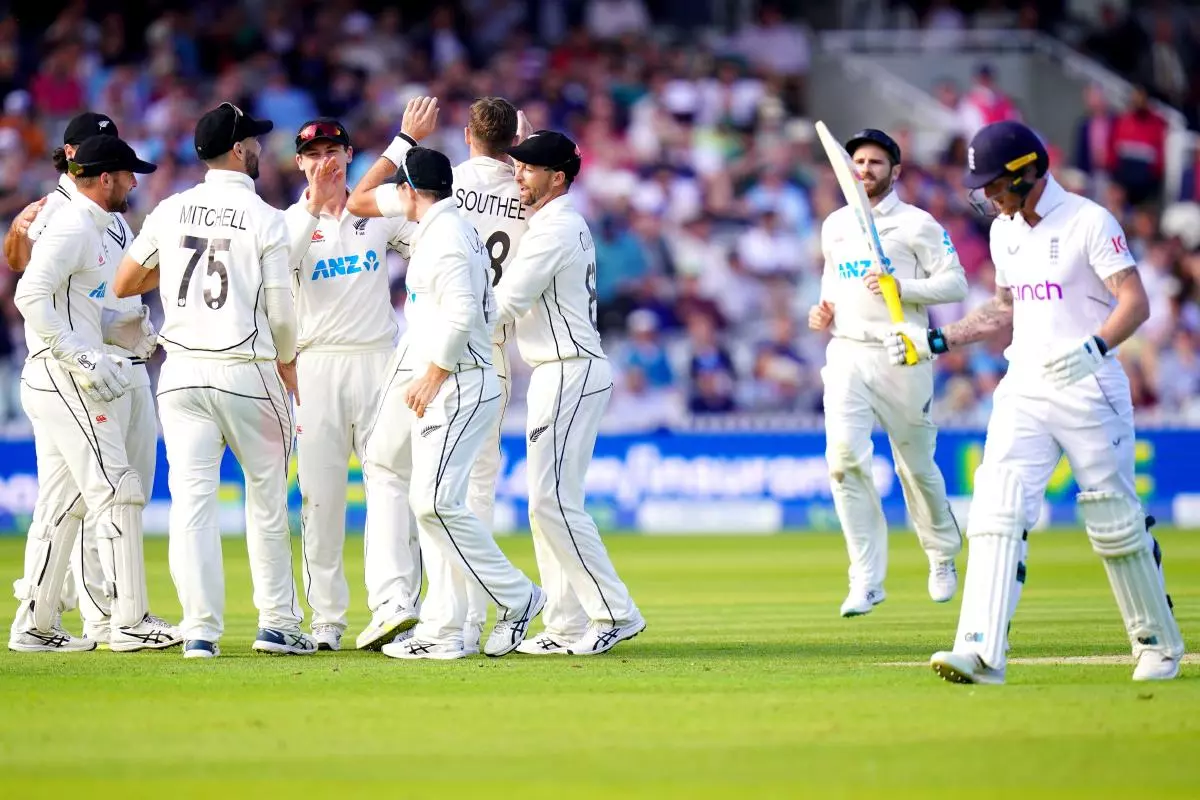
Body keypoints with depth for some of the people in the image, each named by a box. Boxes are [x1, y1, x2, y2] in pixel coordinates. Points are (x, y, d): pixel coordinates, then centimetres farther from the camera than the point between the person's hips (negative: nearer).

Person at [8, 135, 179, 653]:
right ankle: (129, 621, -14)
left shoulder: (93, 230, 19)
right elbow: (31, 295, -22)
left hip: (56, 381, 11)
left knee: (61, 503, 11)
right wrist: (82, 358, -24)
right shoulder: (73, 228, -12)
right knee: (116, 491, -12)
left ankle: (35, 626, 14)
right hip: (64, 379, -11)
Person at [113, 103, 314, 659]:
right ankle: (277, 623, 14)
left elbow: (123, 285, 11)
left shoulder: (169, 212, 4)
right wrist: (286, 365, 12)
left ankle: (200, 629, -7)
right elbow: (281, 310, -6)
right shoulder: (265, 219, -6)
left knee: (191, 498, 1)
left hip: (181, 375, 3)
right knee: (266, 496, 11)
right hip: (247, 370, -3)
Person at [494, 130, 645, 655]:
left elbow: (505, 305, -15)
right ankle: (567, 628, 11)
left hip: (571, 374, -11)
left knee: (554, 501, -13)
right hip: (558, 375, 11)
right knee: (548, 503, 10)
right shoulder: (569, 225, 17)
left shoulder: (553, 230, -14)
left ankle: (616, 613, -12)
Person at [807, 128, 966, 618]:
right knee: (845, 457, -15)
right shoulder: (834, 225, 14)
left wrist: (902, 287, -20)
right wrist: (824, 308, 10)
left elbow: (954, 283, -6)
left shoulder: (917, 224, -1)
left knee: (916, 464, 7)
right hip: (846, 355, 3)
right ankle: (867, 581, -14)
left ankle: (942, 554, 34)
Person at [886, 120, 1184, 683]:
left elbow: (1135, 302, -15)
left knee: (1115, 520, 3)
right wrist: (938, 340, 15)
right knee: (998, 510, -11)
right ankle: (982, 652, -20)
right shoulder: (1004, 231, 13)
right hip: (1023, 385, 6)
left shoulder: (1089, 222, -10)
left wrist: (1095, 346, -32)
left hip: (1089, 386, -6)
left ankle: (1159, 642, 22)